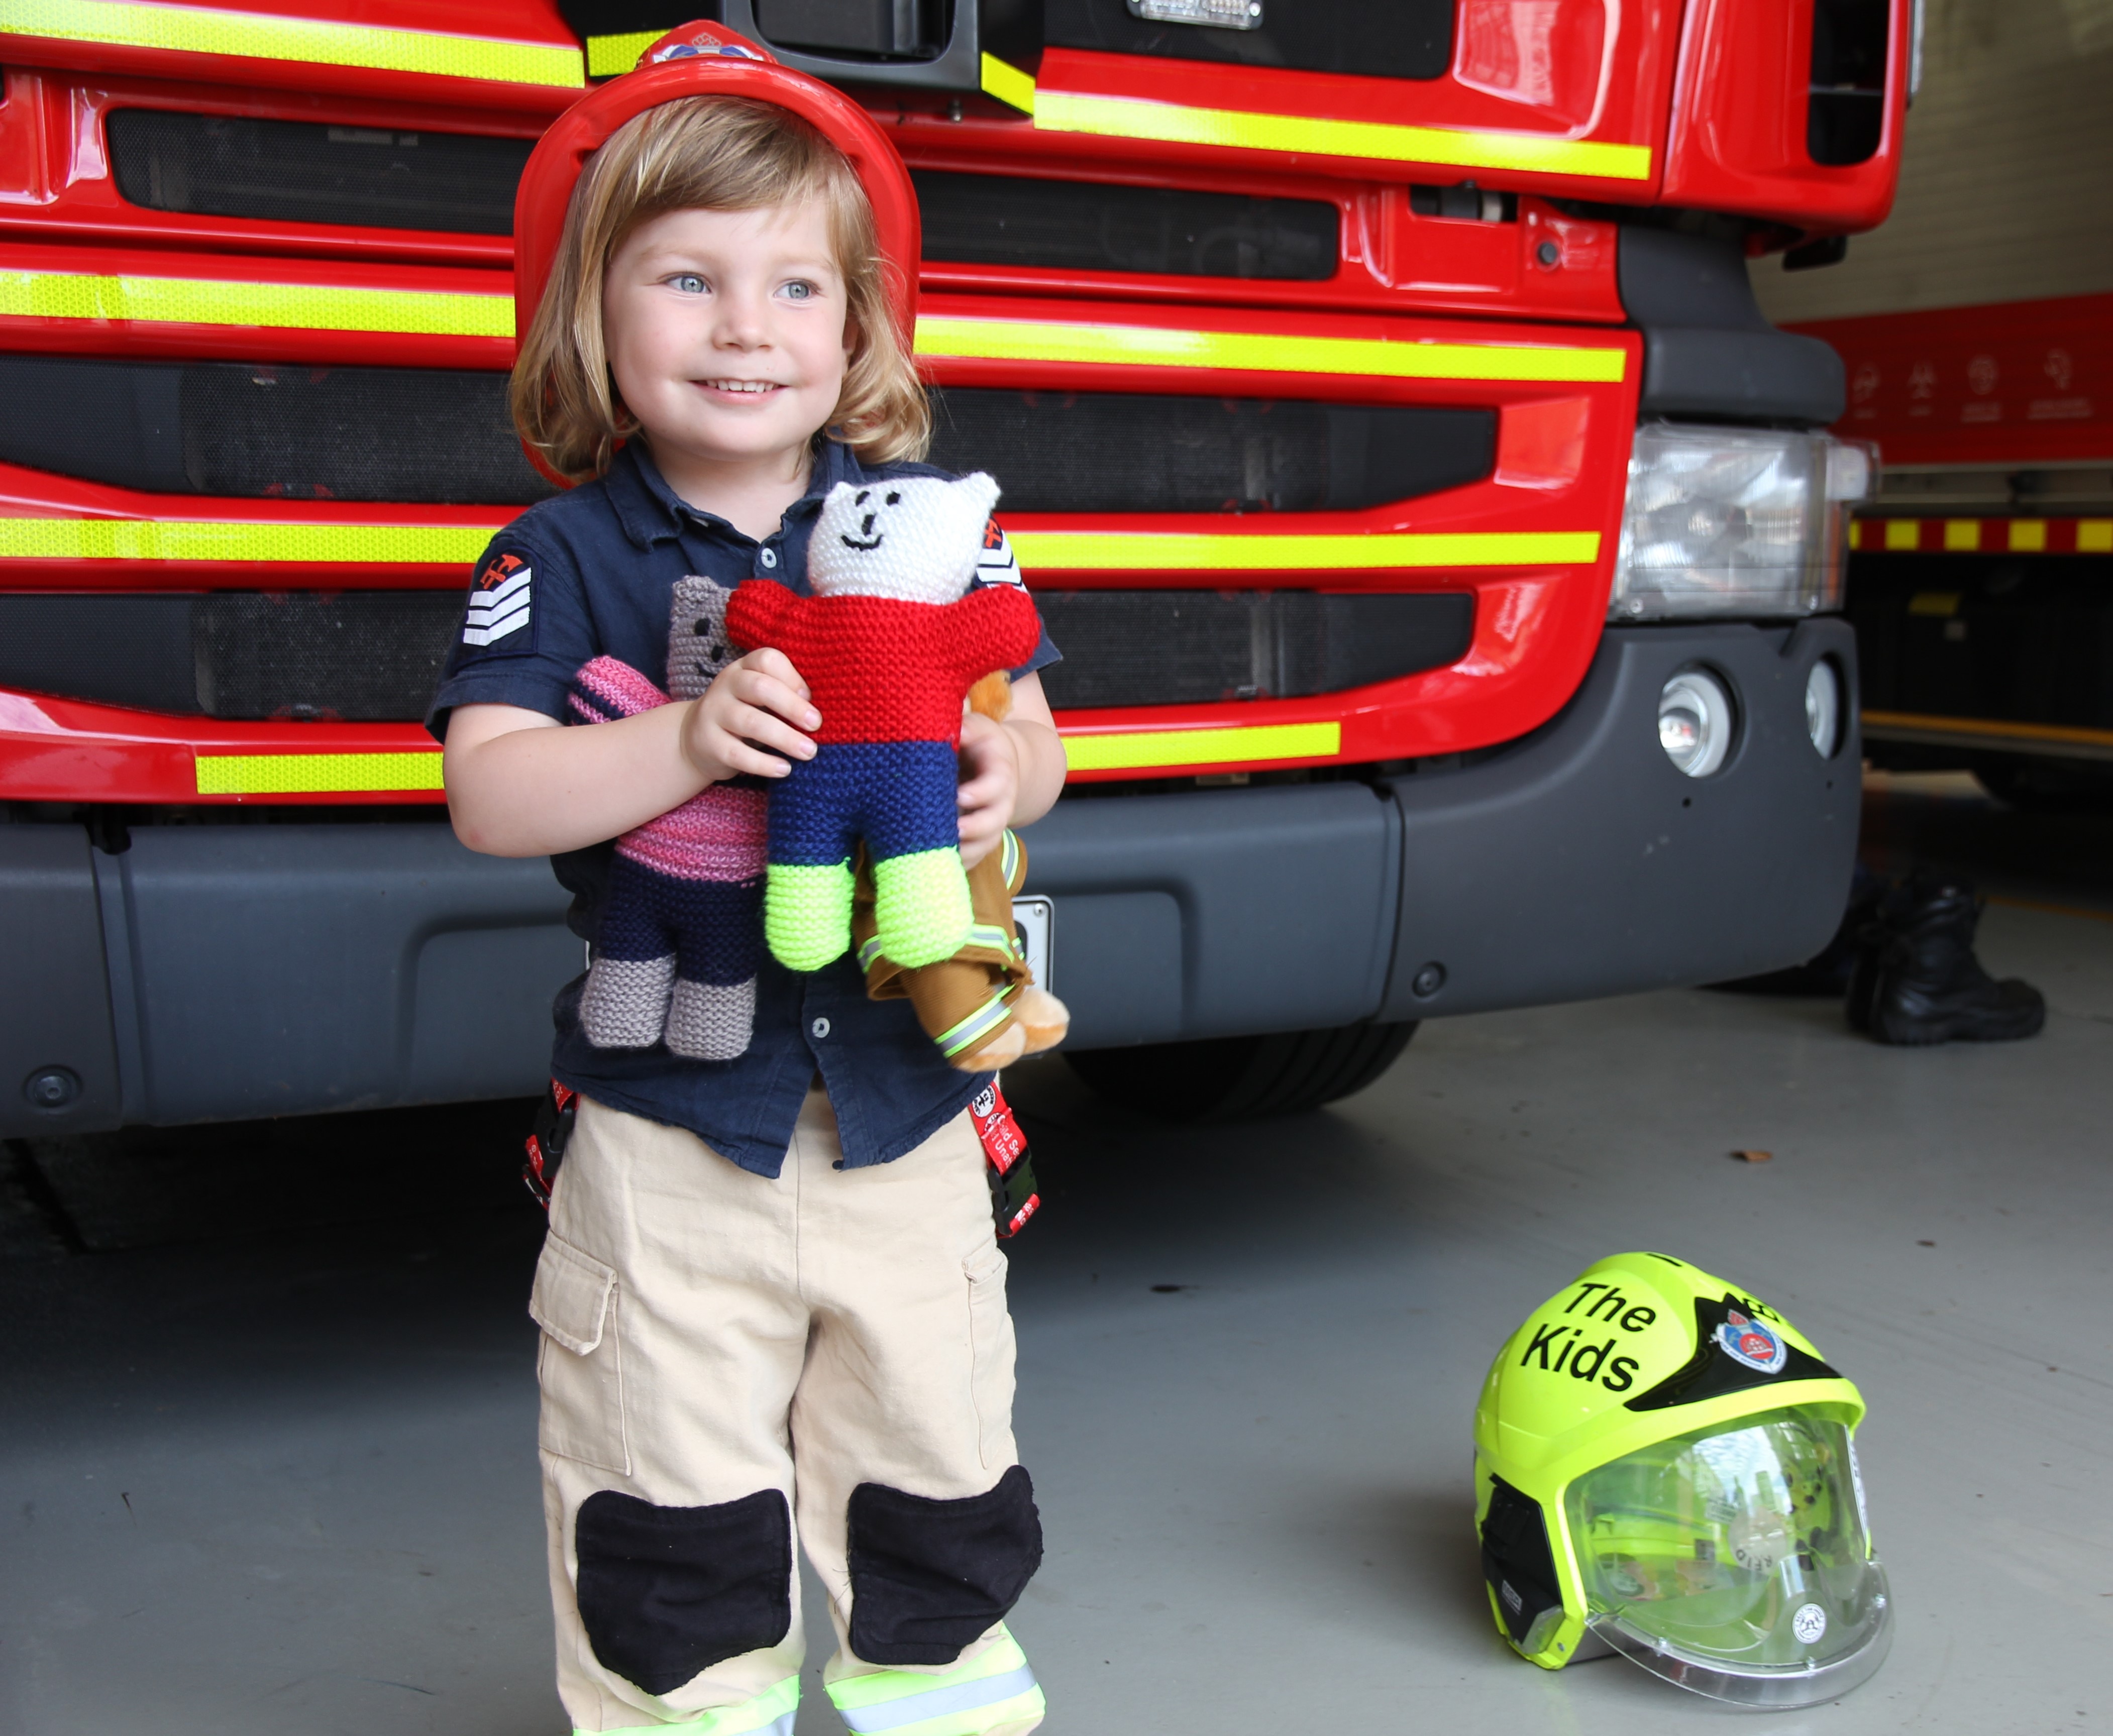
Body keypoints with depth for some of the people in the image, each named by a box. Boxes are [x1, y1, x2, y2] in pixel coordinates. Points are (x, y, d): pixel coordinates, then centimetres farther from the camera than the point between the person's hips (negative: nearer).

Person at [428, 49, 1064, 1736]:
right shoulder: (562, 557, -6)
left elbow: (1024, 729, 6)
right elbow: (491, 792, -16)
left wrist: (1004, 773, -18)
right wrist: (690, 740, -30)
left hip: (903, 1098, 3)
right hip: (673, 1110, -2)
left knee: (938, 1453, 17)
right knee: (675, 1491, 9)